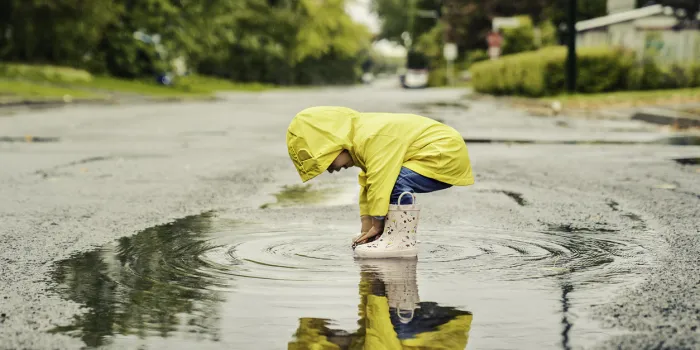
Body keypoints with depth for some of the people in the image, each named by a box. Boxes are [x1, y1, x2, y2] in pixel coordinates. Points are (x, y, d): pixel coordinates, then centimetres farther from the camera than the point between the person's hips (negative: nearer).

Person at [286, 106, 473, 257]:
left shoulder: (372, 138, -24)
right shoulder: (363, 136, 9)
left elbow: (380, 182, -23)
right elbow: (367, 183, 15)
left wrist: (377, 226, -12)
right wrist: (366, 228, 11)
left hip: (446, 153, -11)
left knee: (396, 182, -27)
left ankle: (405, 241, -16)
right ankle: (400, 236, 12)